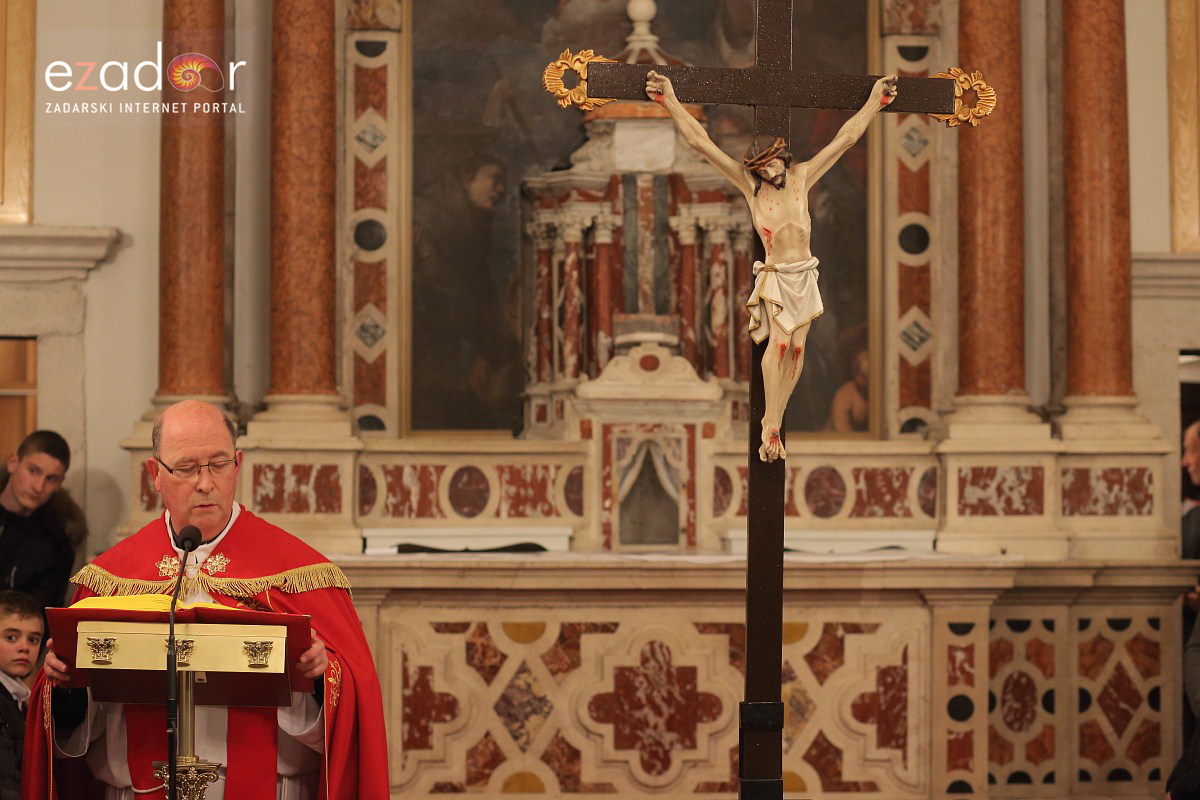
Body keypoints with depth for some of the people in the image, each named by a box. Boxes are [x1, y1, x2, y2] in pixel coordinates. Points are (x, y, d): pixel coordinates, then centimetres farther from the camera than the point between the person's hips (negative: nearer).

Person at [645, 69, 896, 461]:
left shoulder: (802, 177, 2)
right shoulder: (749, 185, -5)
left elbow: (846, 138, 7)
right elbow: (700, 142, -9)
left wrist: (875, 100, 9)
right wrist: (670, 100, -13)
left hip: (805, 275, 4)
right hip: (775, 277, -4)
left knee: (797, 347, -1)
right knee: (779, 341, -19)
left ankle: (775, 420, 5)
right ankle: (771, 428, -18)